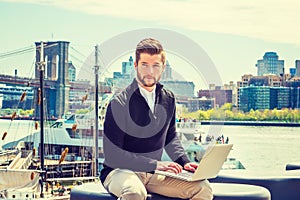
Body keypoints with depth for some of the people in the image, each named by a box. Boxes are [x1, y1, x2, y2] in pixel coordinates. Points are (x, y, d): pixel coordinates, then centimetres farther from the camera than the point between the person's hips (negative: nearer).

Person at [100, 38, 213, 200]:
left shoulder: (168, 99, 7)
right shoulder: (119, 103, -14)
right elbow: (112, 156, -16)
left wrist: (184, 162, 3)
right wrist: (155, 164, -20)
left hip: (153, 174, 6)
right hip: (119, 171, -6)